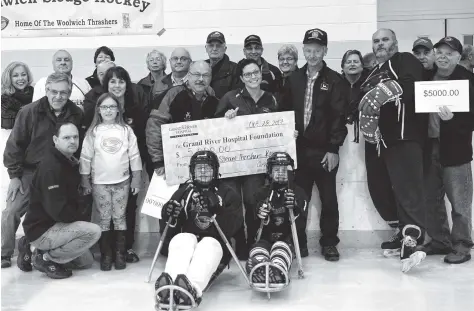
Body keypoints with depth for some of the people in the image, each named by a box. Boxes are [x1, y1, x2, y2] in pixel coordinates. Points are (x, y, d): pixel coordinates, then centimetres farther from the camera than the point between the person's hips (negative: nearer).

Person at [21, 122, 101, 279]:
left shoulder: (70, 162, 6)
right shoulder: (50, 167, -24)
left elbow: (75, 196, 17)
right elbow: (58, 210, -29)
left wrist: (82, 212, -2)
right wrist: (81, 216, -12)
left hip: (55, 225, 10)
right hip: (41, 229, -10)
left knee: (87, 262, 18)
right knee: (93, 231, -25)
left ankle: (42, 251, 16)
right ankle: (47, 259, -10)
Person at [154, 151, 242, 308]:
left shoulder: (227, 194, 9)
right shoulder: (184, 191, 15)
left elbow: (233, 226, -5)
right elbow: (170, 221, 4)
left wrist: (217, 210, -23)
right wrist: (170, 212, -21)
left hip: (215, 242, -2)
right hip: (188, 239, 2)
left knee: (208, 247, -36)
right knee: (182, 240, -32)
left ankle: (192, 288, -67)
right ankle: (169, 288, -60)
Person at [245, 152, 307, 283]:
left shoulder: (297, 193, 7)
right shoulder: (262, 193, 9)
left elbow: (301, 221, -2)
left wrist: (294, 208, -24)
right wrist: (261, 215, -24)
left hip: (287, 238, -1)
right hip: (265, 238, 1)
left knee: (281, 247, -36)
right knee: (258, 248, -32)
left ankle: (278, 271, -67)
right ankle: (259, 271, -64)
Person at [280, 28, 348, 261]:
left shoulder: (334, 80, -2)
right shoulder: (294, 79, 9)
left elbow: (339, 116, -6)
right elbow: (285, 111, 13)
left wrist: (333, 148, -12)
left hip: (324, 150, -3)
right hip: (298, 148, 3)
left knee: (328, 198, 5)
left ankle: (329, 243, 16)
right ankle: (298, 242, 17)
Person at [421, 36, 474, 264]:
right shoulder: (427, 77, 7)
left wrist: (452, 119, -29)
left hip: (454, 149, -6)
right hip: (429, 147, 6)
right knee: (431, 200, 13)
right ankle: (440, 241, 27)